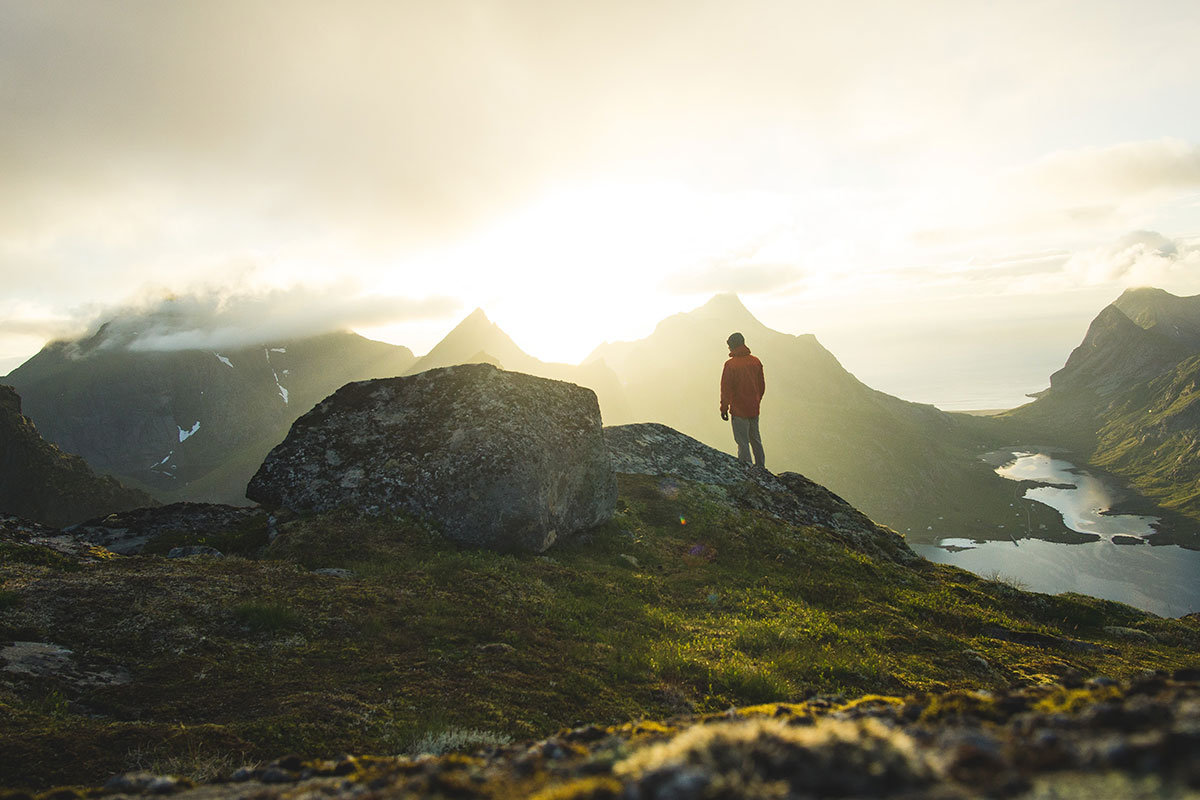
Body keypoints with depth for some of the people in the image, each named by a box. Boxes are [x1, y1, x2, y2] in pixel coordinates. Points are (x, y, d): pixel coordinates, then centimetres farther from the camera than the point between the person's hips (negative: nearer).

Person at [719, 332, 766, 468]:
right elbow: (762, 385, 12)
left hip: (739, 410, -6)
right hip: (754, 410, 6)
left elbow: (726, 389, -14)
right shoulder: (756, 362, 3)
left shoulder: (730, 364, -16)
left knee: (743, 442, 2)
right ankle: (761, 468, 26)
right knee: (755, 439, 18)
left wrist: (724, 408, -5)